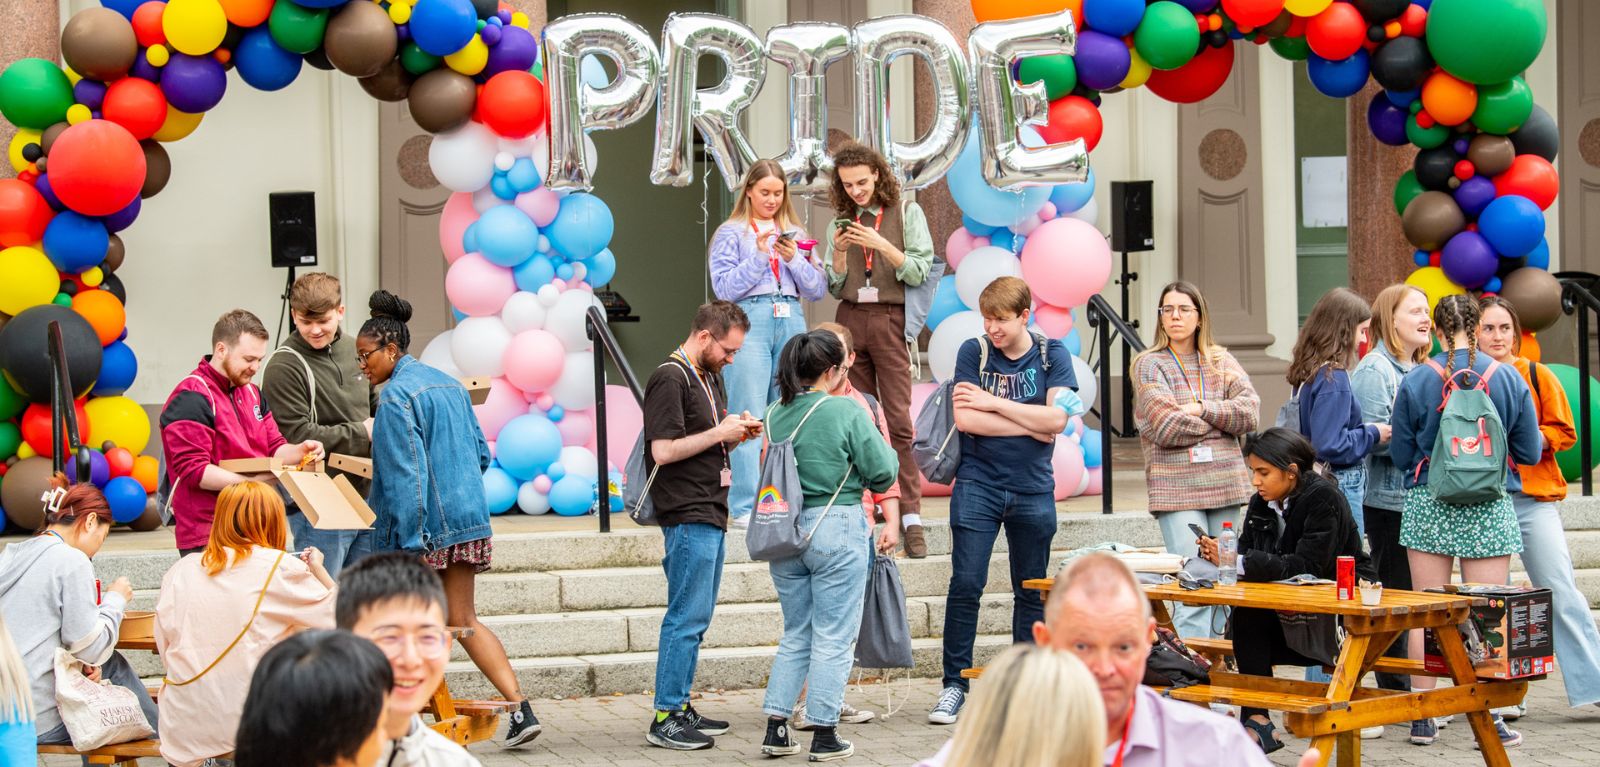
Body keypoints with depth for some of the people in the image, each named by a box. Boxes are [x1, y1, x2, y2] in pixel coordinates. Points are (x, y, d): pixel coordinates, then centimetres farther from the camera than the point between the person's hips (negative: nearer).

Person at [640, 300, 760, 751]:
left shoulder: (711, 378, 18)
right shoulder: (670, 379, -12)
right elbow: (664, 450, -19)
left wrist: (737, 434, 5)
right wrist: (720, 433, -14)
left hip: (711, 514, 10)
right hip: (687, 516, -10)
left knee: (695, 618, 12)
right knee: (686, 618, -9)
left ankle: (680, 707, 17)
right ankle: (665, 718, -6)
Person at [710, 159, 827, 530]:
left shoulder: (794, 234, 18)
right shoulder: (731, 233, 8)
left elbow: (818, 289, 13)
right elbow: (725, 288, -2)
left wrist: (794, 260, -3)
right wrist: (759, 256, -10)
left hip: (791, 322, 4)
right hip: (748, 322, -4)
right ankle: (746, 506, -7)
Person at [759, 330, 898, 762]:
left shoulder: (775, 414, 3)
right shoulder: (846, 413, -13)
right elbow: (882, 474, -10)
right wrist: (883, 448, 10)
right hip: (837, 531, -6)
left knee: (795, 634, 16)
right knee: (834, 638, 3)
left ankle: (776, 729, 14)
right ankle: (824, 736, 6)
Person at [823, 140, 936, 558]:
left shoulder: (906, 213, 4)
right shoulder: (841, 221, 13)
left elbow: (919, 272, -4)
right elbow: (834, 287, 13)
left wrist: (882, 245, -16)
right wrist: (839, 252, -4)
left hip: (890, 320, -4)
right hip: (850, 319, 4)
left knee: (898, 419, -10)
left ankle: (911, 517, -12)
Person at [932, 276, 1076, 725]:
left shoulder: (1052, 355, 1)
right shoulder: (973, 352, -1)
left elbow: (1057, 419, -11)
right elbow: (965, 420, -12)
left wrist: (993, 403, -12)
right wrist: (1032, 425, -10)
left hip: (1033, 490, 2)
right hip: (978, 485, -1)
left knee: (1031, 592, 7)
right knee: (966, 585, -7)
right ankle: (955, 684, 0)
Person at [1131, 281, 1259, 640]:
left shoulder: (1222, 362, 15)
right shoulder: (1149, 365, 3)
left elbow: (1251, 411, 2)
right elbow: (1165, 427, -9)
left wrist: (1203, 409, -10)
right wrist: (1223, 419, 0)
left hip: (1225, 485, 4)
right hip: (1177, 488, -4)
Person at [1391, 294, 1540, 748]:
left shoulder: (1416, 382, -5)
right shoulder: (1509, 379, -4)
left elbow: (1401, 454, 2)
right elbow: (1530, 452, 3)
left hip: (1429, 505, 0)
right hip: (1490, 508, 0)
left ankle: (1423, 716, 10)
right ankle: (1489, 718, 4)